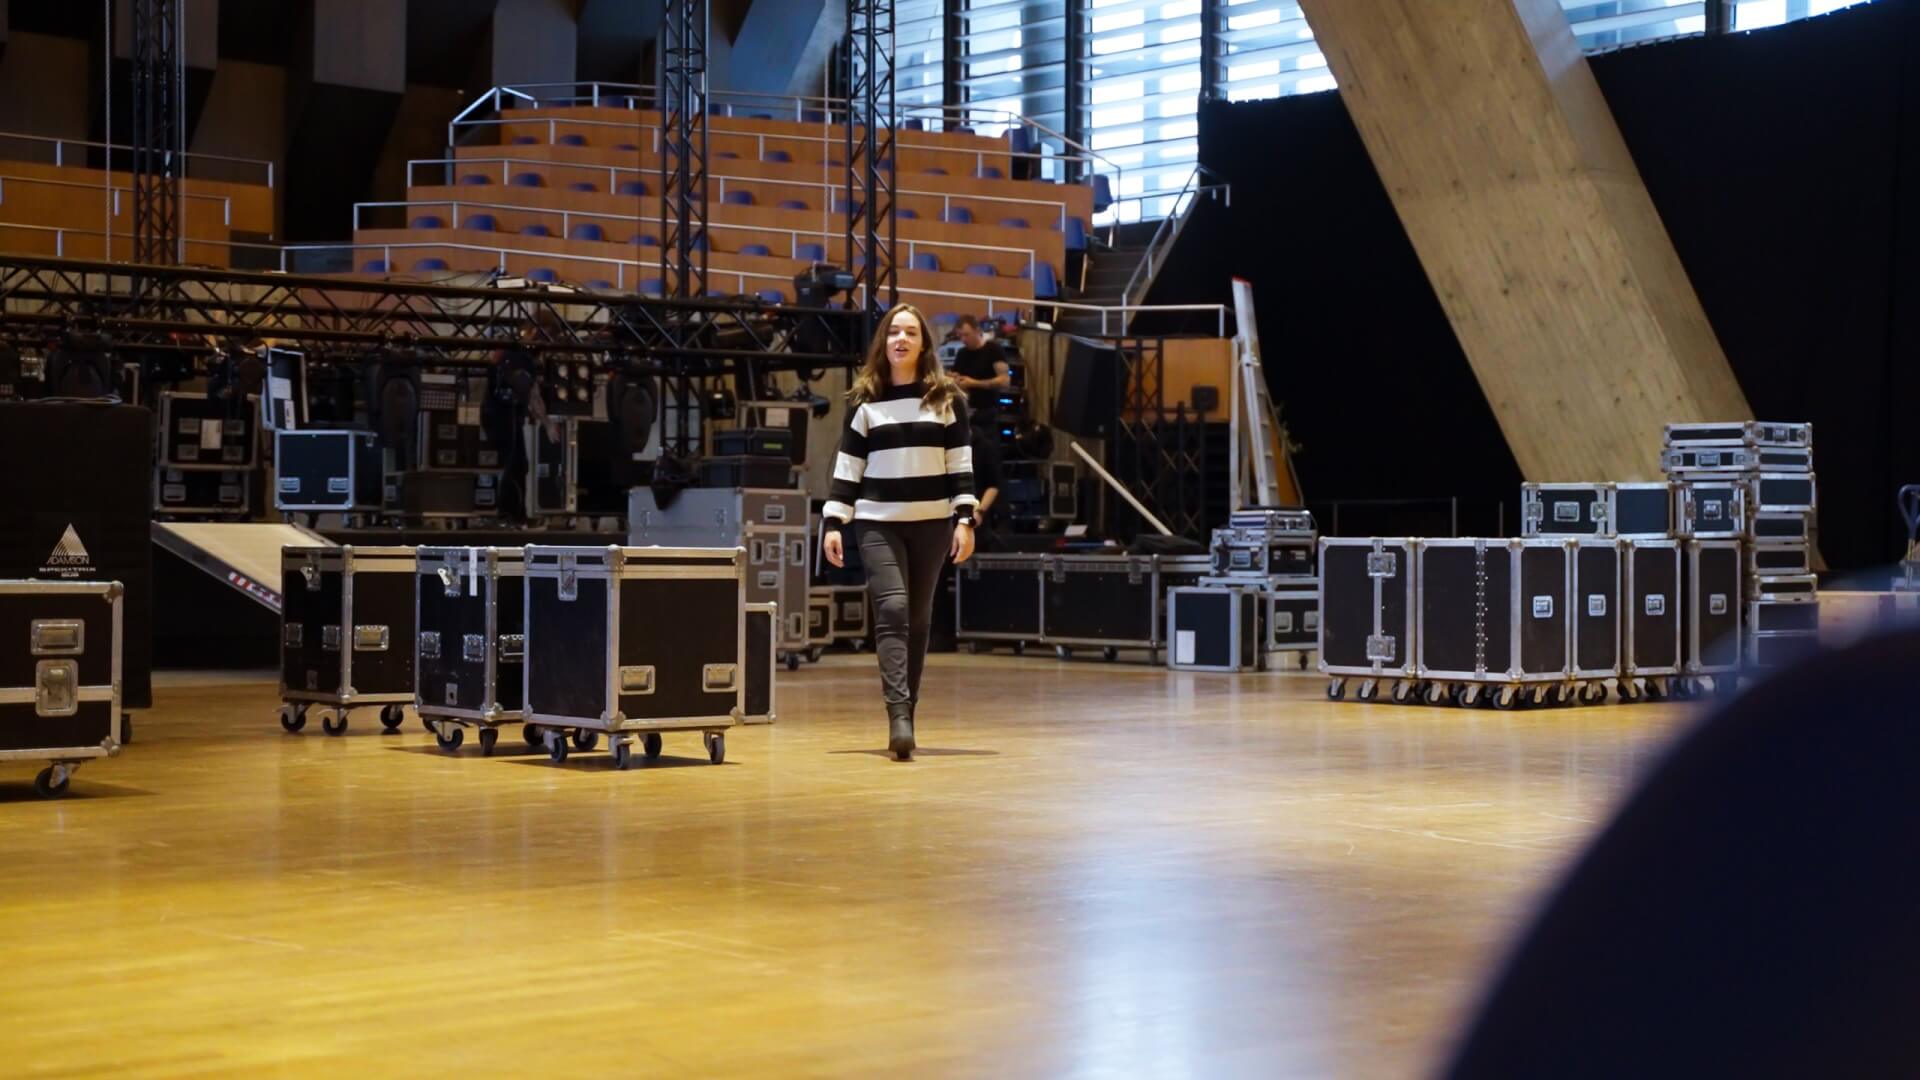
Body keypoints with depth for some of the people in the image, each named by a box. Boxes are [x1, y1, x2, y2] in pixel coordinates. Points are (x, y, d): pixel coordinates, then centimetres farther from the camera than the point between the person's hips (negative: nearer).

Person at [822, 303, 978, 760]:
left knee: (918, 620, 5)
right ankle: (899, 717, -21)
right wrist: (833, 522, -1)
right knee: (892, 611, -14)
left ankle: (905, 717, 14)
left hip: (932, 523, 1)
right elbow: (847, 467, 6)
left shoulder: (948, 399, 6)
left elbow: (960, 465, 4)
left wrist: (965, 519, -5)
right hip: (878, 523, -1)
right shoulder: (864, 402, 6)